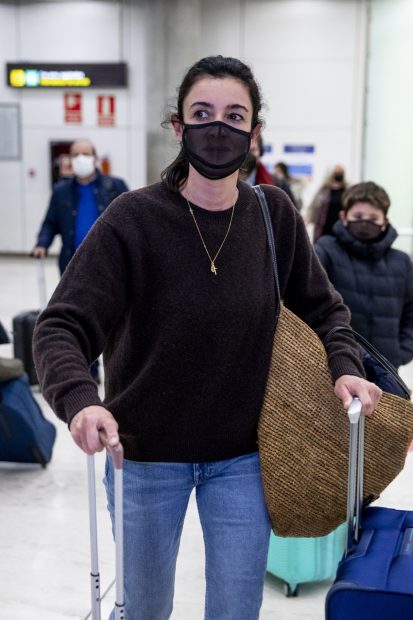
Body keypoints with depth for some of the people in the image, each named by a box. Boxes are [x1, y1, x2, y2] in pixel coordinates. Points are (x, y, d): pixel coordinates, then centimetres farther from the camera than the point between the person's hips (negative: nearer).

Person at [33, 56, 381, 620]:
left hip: (242, 456, 2)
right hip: (146, 455, -1)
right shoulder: (134, 219, -15)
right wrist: (80, 400, -36)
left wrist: (345, 369, -10)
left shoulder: (274, 214, -6)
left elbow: (323, 309, 8)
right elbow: (61, 327, -18)